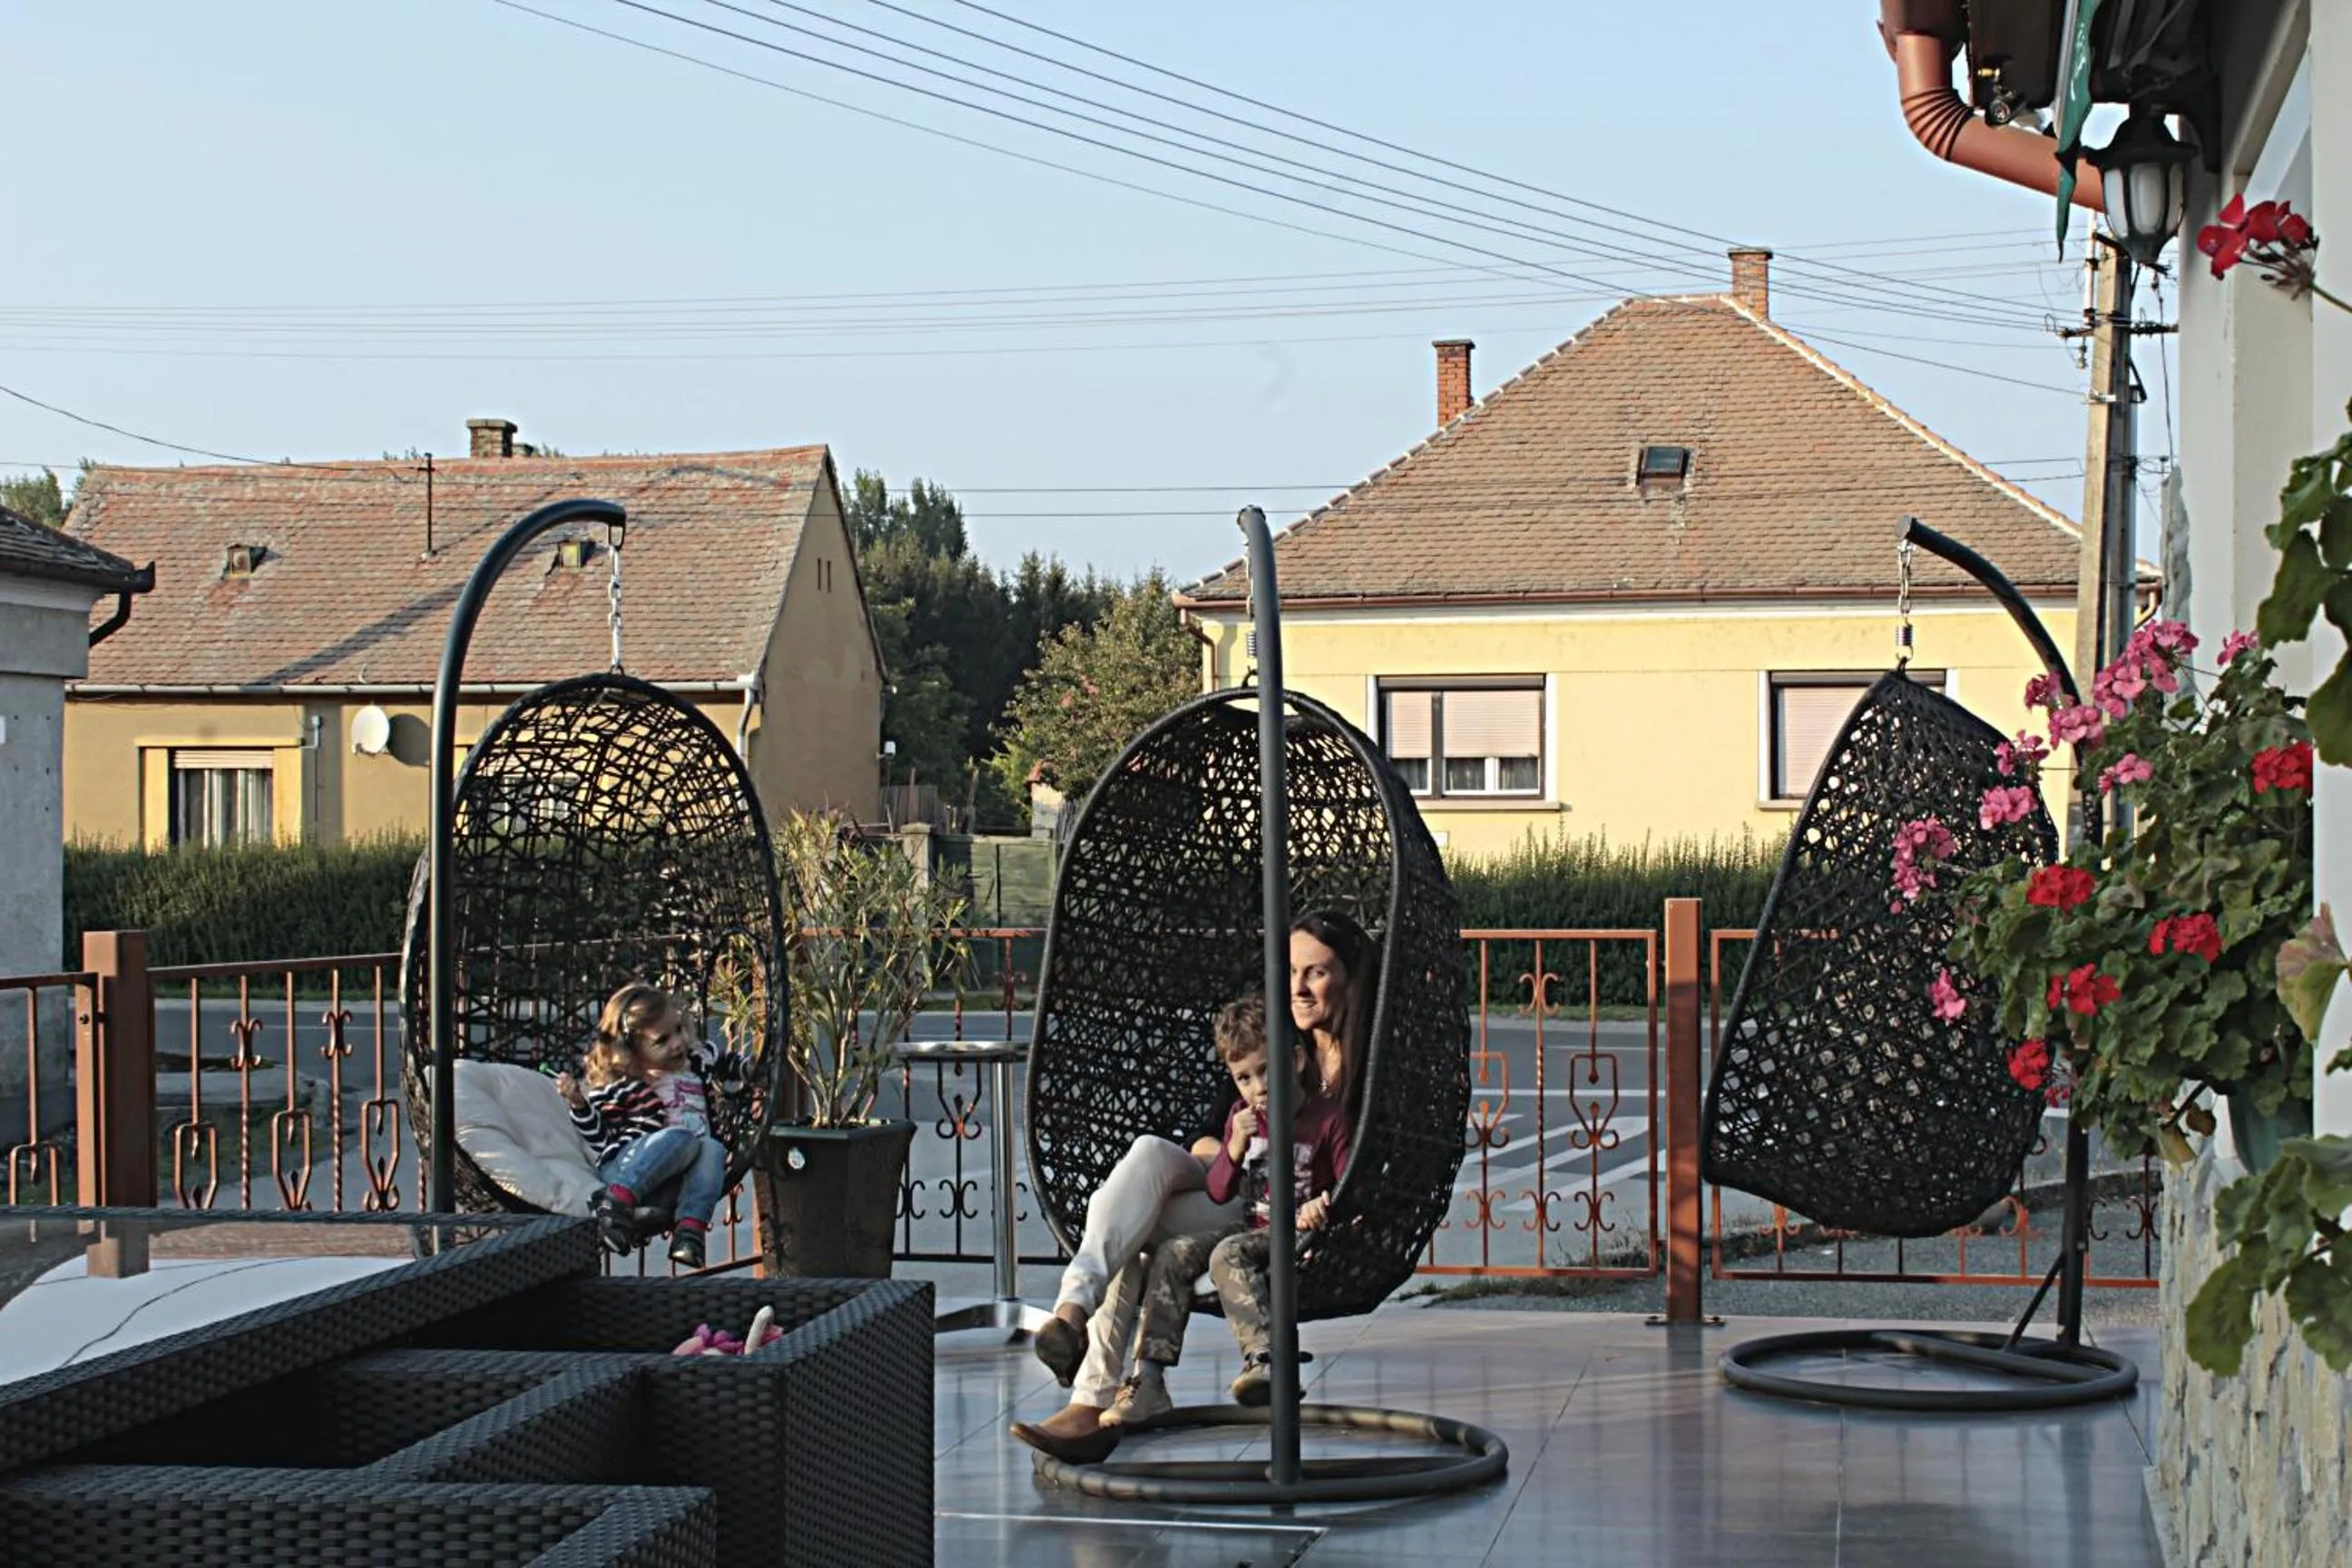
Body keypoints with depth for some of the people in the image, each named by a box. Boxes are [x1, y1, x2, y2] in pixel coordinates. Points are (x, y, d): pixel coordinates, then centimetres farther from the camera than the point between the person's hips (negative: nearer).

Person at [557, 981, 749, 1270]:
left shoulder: (697, 1060, 20)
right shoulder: (615, 1088, 3)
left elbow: (730, 1064, 40)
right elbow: (597, 1141, 0)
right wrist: (579, 1104, -13)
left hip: (679, 1178, 5)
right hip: (624, 1168, -5)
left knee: (713, 1148, -27)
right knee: (679, 1138, -33)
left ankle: (690, 1230, -42)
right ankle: (617, 1202, -43)